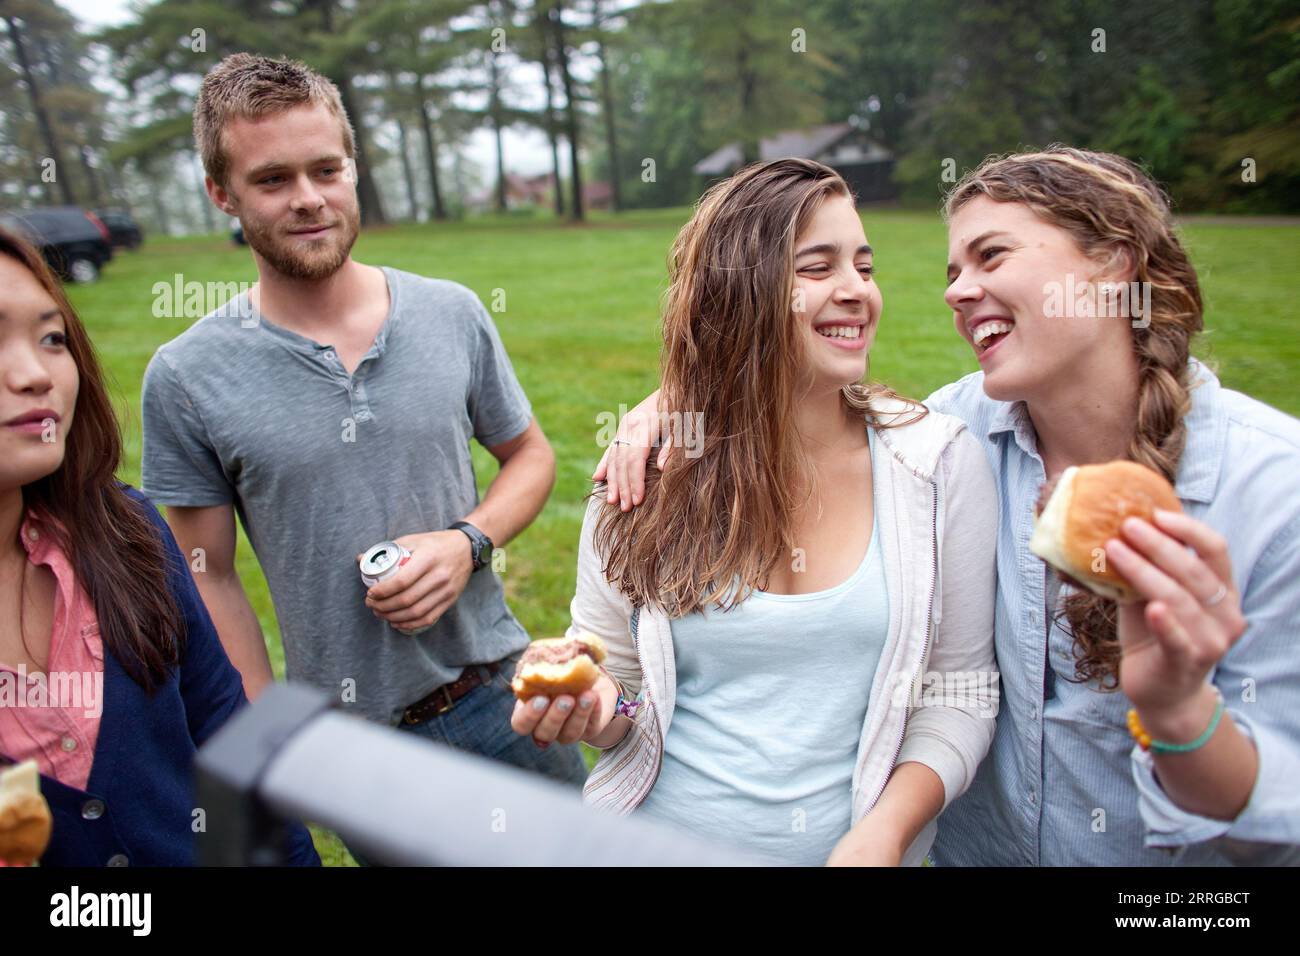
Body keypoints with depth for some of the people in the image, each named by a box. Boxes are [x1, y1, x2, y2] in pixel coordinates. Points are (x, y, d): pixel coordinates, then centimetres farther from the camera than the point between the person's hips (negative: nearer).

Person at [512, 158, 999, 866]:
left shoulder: (941, 462, -11)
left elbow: (961, 689, -5)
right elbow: (615, 704, -3)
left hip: (856, 843, 0)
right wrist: (591, 708, -24)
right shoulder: (643, 473, -12)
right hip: (664, 838, 1)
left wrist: (886, 831, -18)